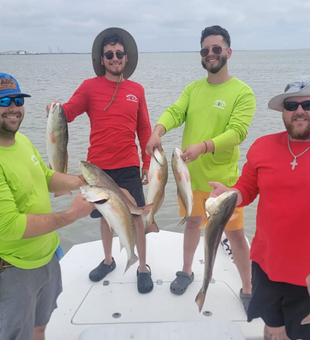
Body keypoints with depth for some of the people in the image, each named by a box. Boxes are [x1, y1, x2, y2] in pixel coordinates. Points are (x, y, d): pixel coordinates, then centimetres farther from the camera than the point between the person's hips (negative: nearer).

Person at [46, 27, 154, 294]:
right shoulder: (90, 87, -1)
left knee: (136, 216, 3)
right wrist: (54, 110, -32)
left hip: (128, 167, 0)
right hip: (98, 166, 0)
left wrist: (148, 164, 5)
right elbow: (66, 114, -9)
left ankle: (143, 267, 21)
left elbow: (144, 130, 7)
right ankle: (108, 260, 37)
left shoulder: (137, 90, 3)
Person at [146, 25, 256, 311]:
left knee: (235, 234, 5)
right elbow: (174, 112, -8)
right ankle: (187, 272, 42)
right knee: (193, 223, 21)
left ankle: (248, 290, 26)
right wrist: (158, 131, -30)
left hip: (223, 179, -4)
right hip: (190, 174, 4)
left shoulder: (242, 92, -8)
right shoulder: (192, 89, 7)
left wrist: (203, 146, -35)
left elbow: (237, 132, -20)